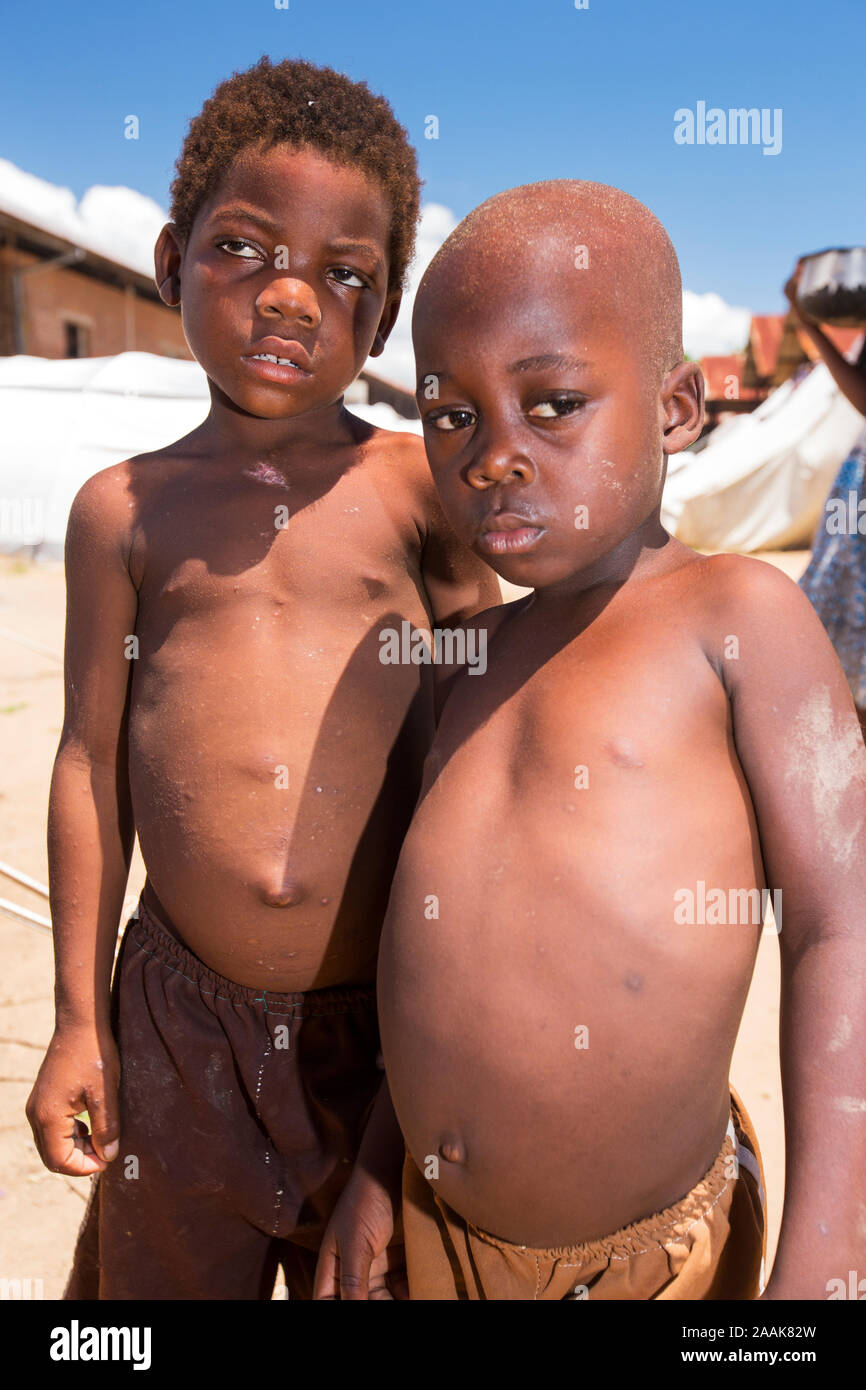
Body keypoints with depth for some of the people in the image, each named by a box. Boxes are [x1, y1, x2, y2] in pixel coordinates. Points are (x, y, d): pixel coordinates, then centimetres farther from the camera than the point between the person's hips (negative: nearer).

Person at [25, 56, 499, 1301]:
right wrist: (78, 1018, 6)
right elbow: (92, 763, 4)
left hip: (387, 1017, -1)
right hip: (181, 1021, 2)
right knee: (167, 1277, 22)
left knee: (371, 1275, 19)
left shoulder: (422, 487, -3)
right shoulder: (123, 508, 1)